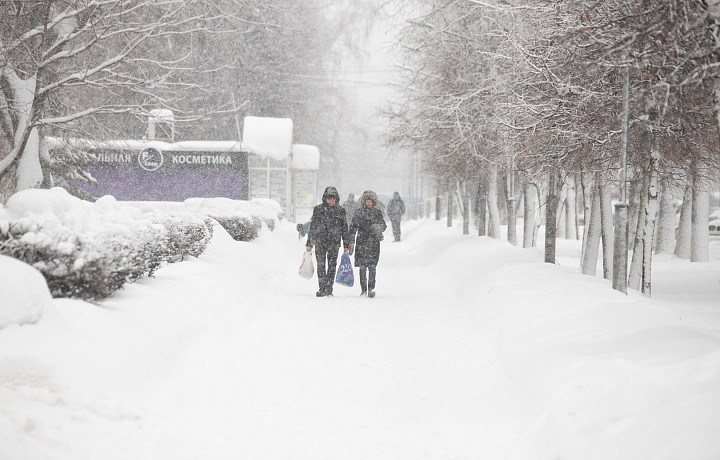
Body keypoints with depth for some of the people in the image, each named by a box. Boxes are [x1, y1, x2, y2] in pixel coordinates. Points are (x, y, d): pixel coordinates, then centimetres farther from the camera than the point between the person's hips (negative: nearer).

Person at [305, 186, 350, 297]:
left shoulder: (340, 210, 6)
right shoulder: (318, 209, 4)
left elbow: (344, 228, 9)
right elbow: (312, 226, 8)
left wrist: (346, 245, 6)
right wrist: (309, 244, 6)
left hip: (334, 242, 0)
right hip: (320, 241, 0)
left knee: (332, 266, 0)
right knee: (321, 265, -3)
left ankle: (329, 289, 7)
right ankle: (322, 289, 3)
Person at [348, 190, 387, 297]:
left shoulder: (377, 212, 8)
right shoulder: (359, 212, 7)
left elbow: (384, 226, 9)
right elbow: (353, 227, 7)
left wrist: (378, 227, -15)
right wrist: (351, 242, 1)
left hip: (374, 242, -1)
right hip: (361, 242, 1)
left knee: (372, 266, -10)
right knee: (362, 267, 2)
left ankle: (371, 288, -11)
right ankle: (363, 290, 8)